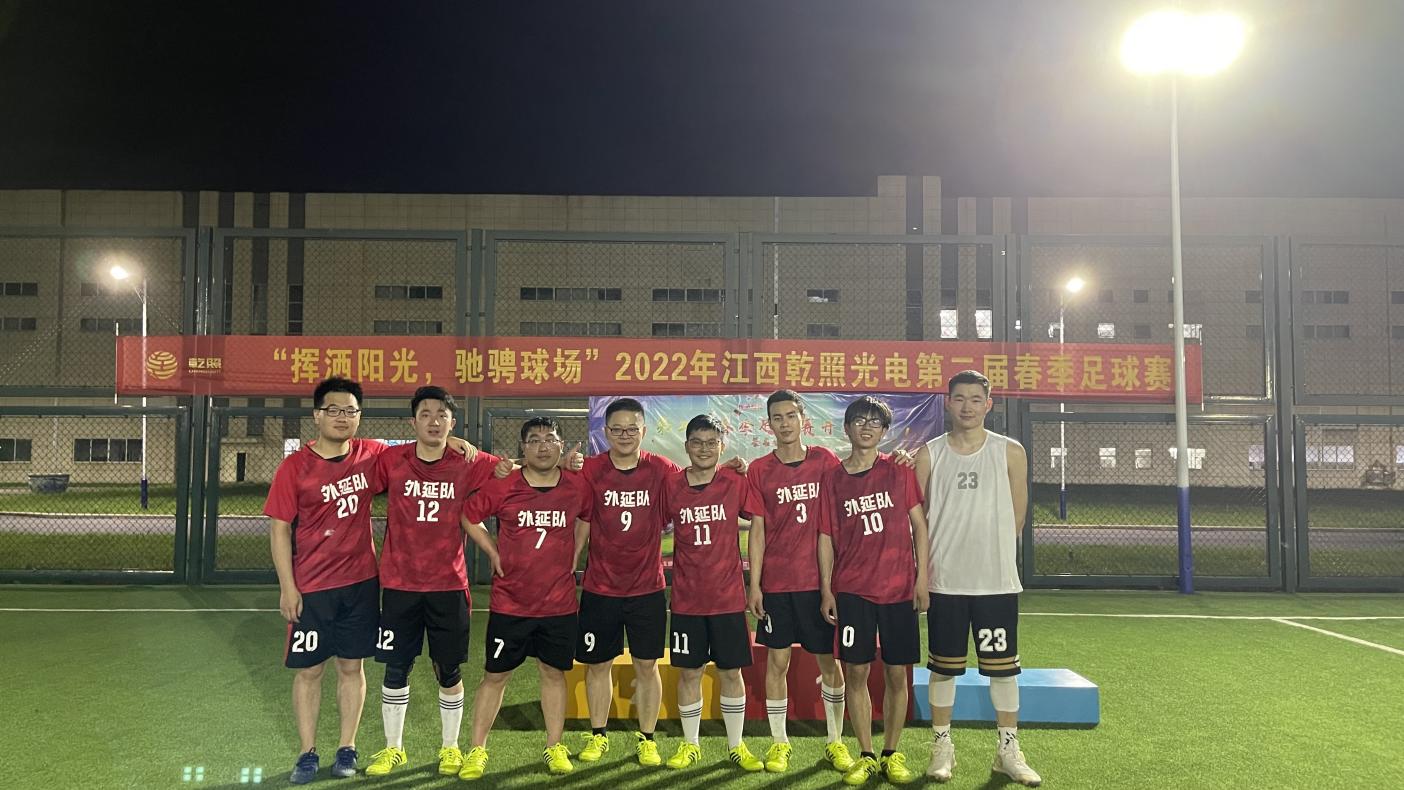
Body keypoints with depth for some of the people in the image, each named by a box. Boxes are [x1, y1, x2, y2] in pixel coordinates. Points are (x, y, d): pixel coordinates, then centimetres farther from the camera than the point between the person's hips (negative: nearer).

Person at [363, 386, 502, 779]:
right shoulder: (391, 460, -5)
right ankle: (393, 748, 28)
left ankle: (450, 748, 27)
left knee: (449, 672, 9)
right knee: (396, 670, 10)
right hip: (399, 585, 0)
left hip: (448, 586, 0)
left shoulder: (469, 465, -5)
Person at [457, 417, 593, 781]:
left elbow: (586, 517, 17)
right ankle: (477, 751, 19)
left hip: (559, 603, 2)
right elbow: (469, 515, 3)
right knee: (495, 675, 7)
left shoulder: (578, 486, -4)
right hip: (509, 603, -1)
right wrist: (495, 554, -1)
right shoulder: (502, 487, -10)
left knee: (554, 672, 12)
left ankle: (554, 748, 25)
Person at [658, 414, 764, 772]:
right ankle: (690, 745, 26)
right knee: (689, 672, 10)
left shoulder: (736, 482, -6)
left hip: (728, 597, -1)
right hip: (686, 599, 1)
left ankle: (736, 746, 23)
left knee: (730, 672, 8)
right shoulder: (672, 486, -3)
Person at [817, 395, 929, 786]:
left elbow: (919, 525, 3)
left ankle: (892, 754, 19)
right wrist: (826, 590, 2)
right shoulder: (833, 479, 4)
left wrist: (922, 578, -2)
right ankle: (866, 755, 14)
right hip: (852, 590, 0)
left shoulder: (899, 471, 2)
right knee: (856, 672, 1)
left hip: (899, 588, 0)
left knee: (897, 673, 5)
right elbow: (826, 537, 6)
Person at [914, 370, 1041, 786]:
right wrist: (924, 567, -2)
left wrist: (992, 555, 6)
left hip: (998, 580, 0)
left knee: (1003, 666, 7)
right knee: (944, 667, 9)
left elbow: (1016, 517, 6)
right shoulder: (928, 455, 1)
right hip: (945, 581, 0)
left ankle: (1008, 750, 20)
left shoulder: (1010, 453, 1)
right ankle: (942, 745, 21)